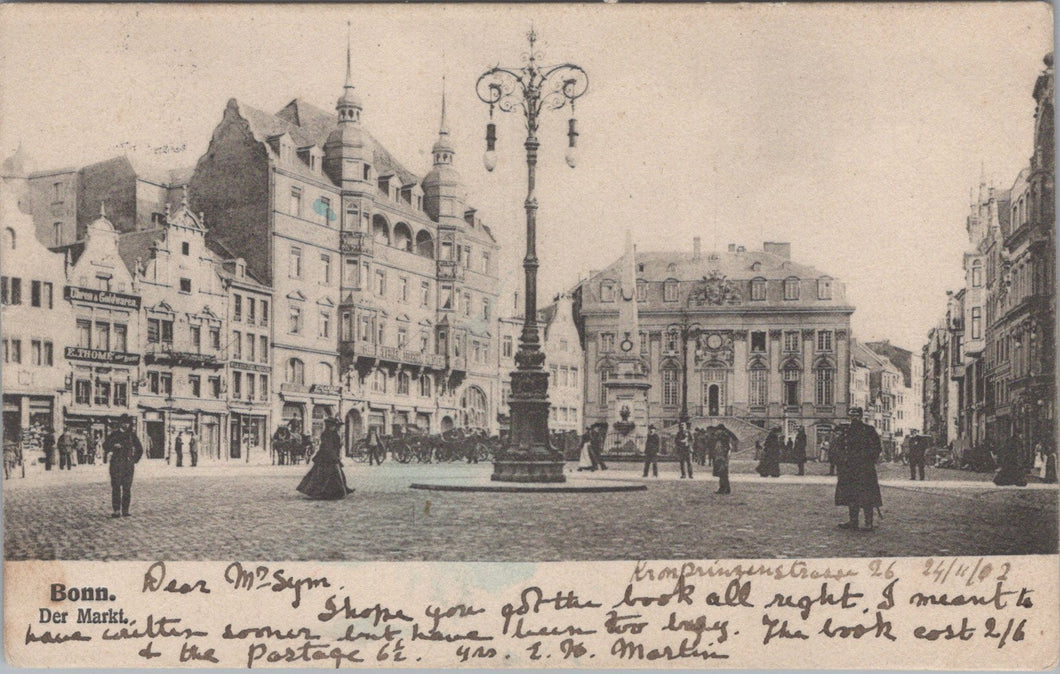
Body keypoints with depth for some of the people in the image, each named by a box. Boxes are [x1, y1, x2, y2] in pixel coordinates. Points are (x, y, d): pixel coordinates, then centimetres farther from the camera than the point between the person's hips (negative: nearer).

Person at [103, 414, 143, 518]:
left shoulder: (132, 436, 11)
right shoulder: (114, 435, 7)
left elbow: (140, 450, 19)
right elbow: (105, 447, 5)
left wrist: (135, 460, 11)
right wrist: (114, 446, -14)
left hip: (128, 465, 2)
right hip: (116, 465, -1)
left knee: (127, 488, -1)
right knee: (116, 488, -6)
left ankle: (125, 510, 3)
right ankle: (116, 510, -6)